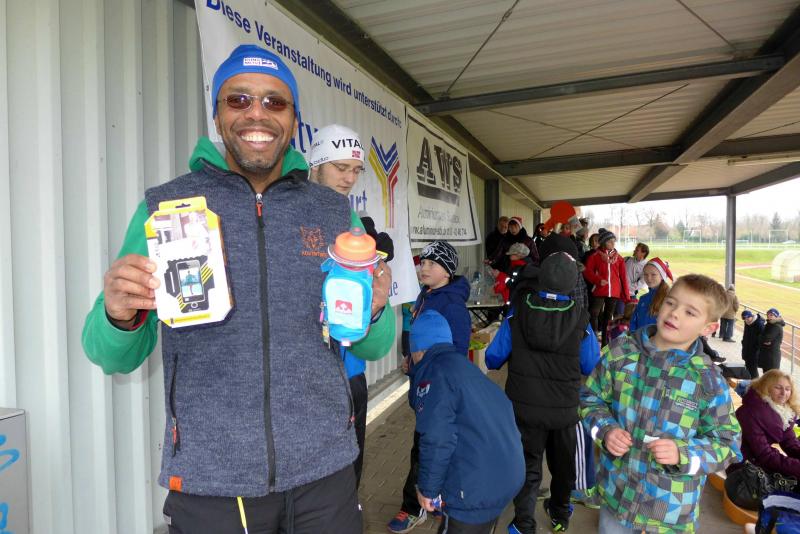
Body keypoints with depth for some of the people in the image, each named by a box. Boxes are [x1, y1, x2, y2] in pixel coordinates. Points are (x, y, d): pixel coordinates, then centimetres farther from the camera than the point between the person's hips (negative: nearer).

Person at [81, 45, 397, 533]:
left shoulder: (334, 213, 0)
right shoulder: (164, 207, -4)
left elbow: (373, 348, 4)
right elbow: (116, 357, -1)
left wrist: (373, 310, -18)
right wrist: (118, 316, -22)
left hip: (325, 470, 2)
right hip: (208, 484, -1)